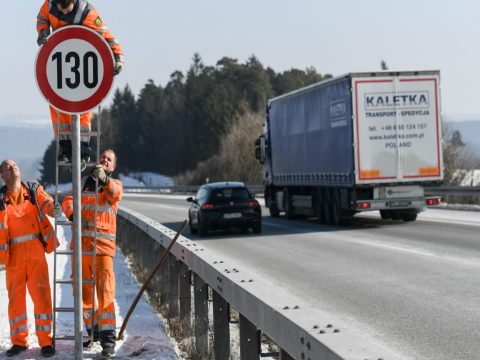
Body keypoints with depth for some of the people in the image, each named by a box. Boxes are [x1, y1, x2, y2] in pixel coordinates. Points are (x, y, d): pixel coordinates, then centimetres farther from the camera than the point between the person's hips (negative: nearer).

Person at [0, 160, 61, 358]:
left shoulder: (34, 190, 7)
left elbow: (46, 203, -9)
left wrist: (54, 209, -32)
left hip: (36, 251, -1)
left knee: (41, 295, -5)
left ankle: (45, 341, 1)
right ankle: (19, 341, 16)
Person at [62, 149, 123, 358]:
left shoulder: (115, 184, 12)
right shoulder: (84, 182, 17)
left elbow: (115, 194, -12)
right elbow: (68, 201, 6)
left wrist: (104, 179, -32)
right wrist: (73, 213, -17)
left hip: (103, 244, -3)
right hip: (81, 243, 3)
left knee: (105, 290, -12)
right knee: (83, 290, 7)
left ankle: (108, 337, -14)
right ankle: (92, 329, 22)